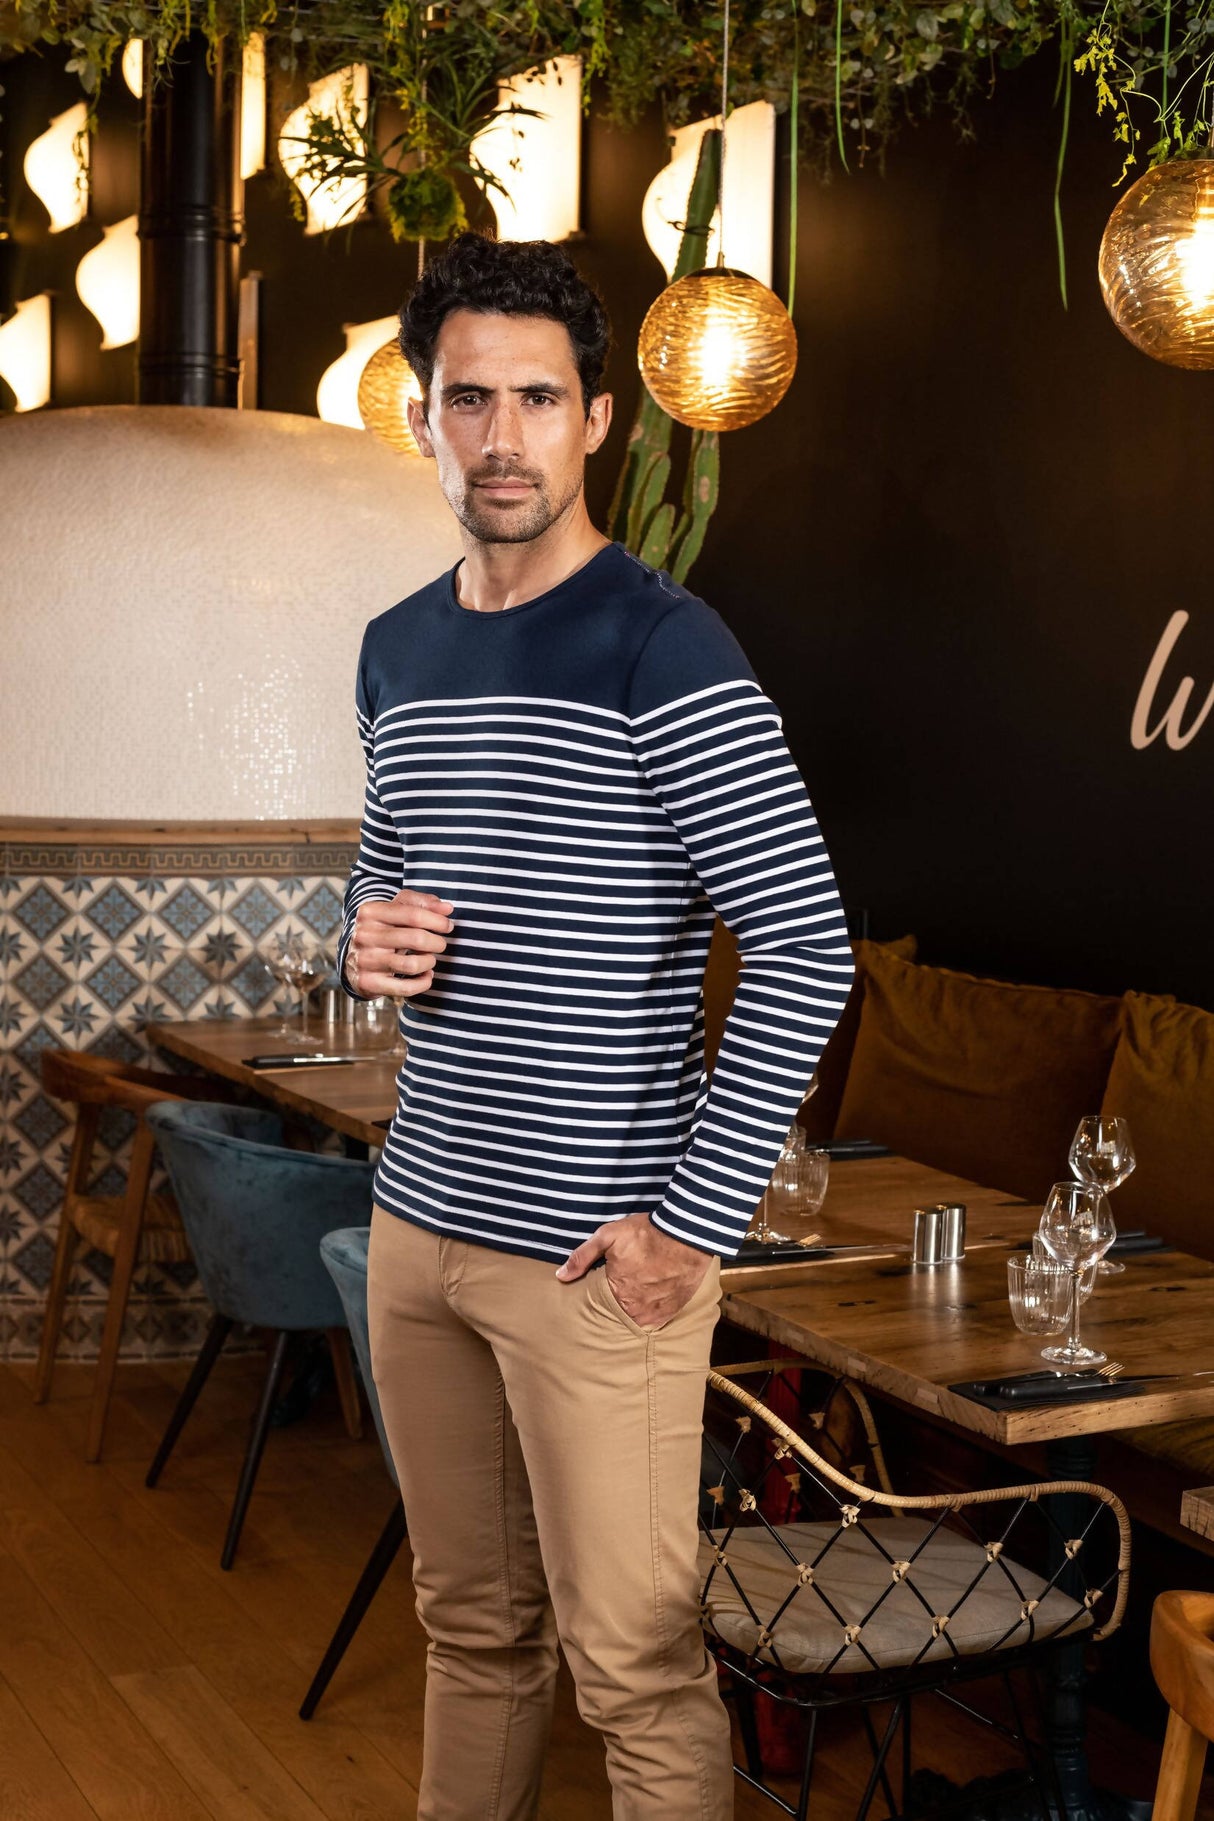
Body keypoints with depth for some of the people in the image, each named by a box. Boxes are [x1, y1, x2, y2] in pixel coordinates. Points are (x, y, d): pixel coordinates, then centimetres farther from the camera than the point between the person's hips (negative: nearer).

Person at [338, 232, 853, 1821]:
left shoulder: (662, 649, -13)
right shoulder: (396, 650, 10)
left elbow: (808, 952, -16)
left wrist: (697, 1222, -17)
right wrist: (363, 942, 0)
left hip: (598, 1248, -6)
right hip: (419, 1219, 7)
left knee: (634, 1662, 3)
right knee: (471, 1627, 20)